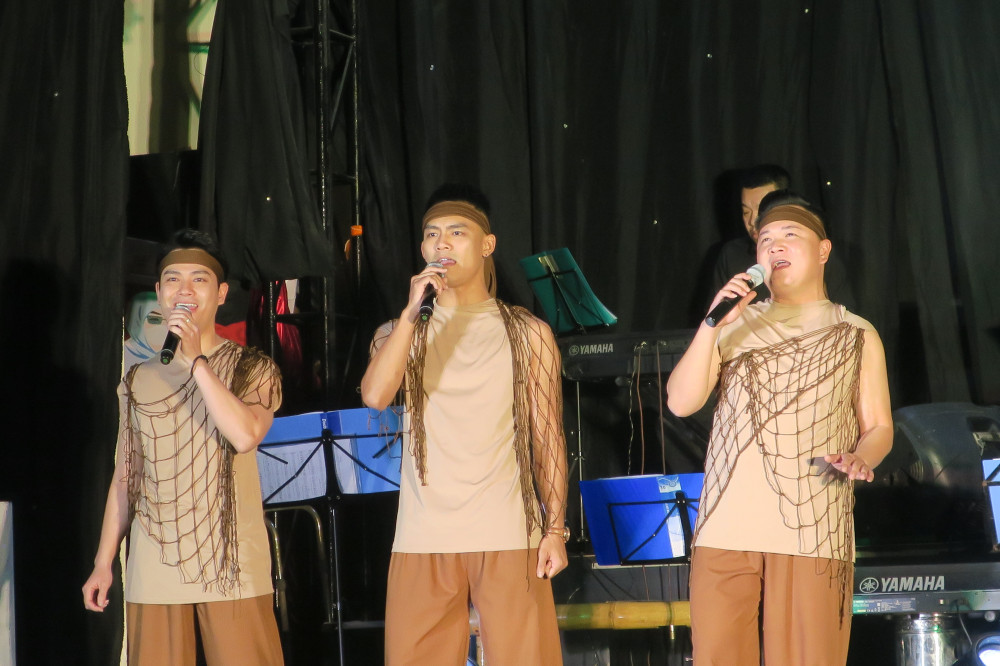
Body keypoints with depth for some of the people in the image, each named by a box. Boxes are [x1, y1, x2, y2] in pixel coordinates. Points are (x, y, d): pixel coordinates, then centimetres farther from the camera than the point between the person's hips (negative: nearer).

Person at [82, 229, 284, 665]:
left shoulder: (253, 369, 4)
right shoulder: (138, 381, 13)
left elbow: (245, 435, -16)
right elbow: (124, 478, 16)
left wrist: (195, 361, -15)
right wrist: (103, 562, 11)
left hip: (232, 565, -3)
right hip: (154, 569, 3)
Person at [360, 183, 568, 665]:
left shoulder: (527, 333, 9)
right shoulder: (399, 333, 12)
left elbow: (548, 438, 6)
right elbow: (375, 396, -8)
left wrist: (556, 528, -2)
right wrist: (412, 312, -12)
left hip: (509, 535, -1)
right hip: (423, 538, 1)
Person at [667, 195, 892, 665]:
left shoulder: (856, 336, 11)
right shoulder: (736, 327, 14)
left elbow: (879, 428, 9)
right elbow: (681, 402, 3)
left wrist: (859, 458, -13)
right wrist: (714, 320, -6)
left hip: (813, 532, -2)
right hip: (726, 527, 2)